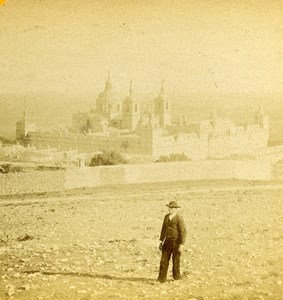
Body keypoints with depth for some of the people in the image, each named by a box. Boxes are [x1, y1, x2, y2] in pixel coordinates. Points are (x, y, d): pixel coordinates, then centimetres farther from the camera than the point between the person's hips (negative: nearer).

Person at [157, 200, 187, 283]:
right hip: (168, 240, 6)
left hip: (176, 241, -6)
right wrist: (161, 241, 12)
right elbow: (163, 229, 15)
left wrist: (182, 245, -19)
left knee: (176, 261, 4)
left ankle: (176, 277, 21)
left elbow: (183, 232, -15)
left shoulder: (179, 218, -14)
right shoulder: (166, 217, 8)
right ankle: (162, 278, 2)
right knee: (164, 260, -1)